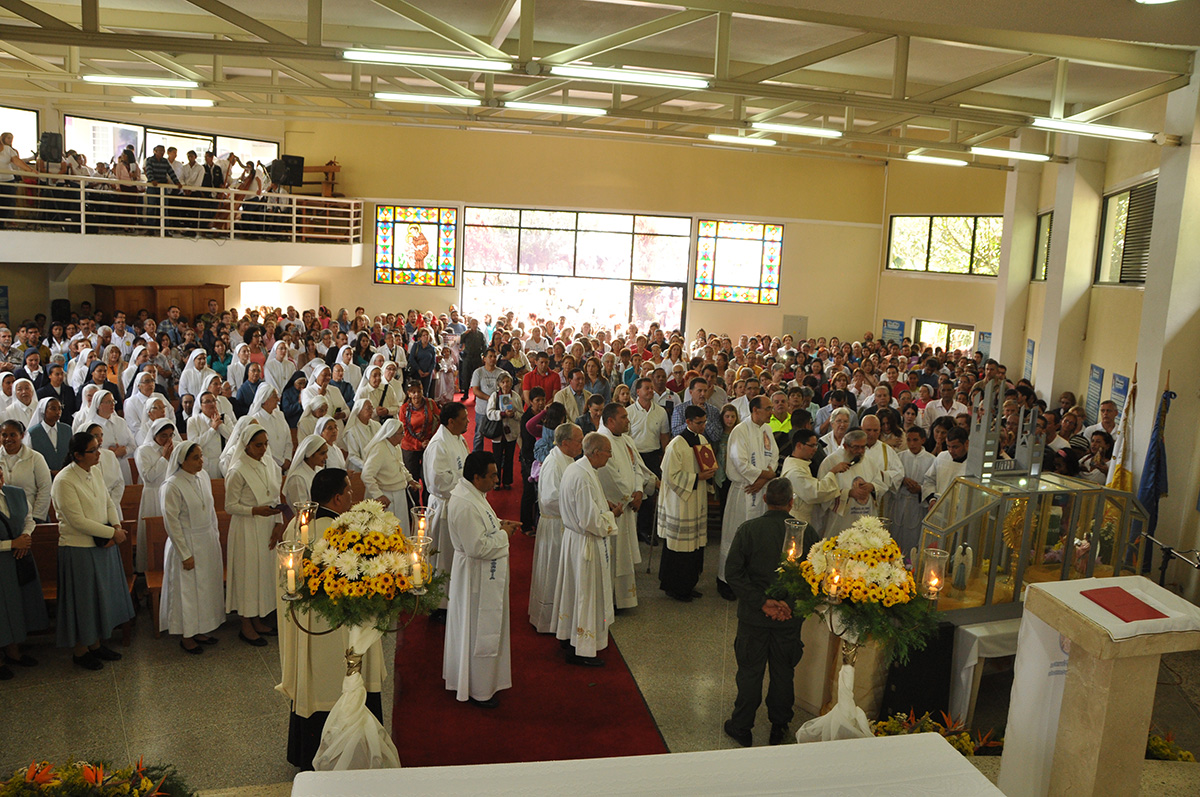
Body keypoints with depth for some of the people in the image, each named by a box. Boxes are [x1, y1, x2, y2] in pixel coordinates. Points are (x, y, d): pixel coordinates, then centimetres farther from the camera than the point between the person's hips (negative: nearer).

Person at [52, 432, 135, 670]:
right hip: (79, 549, -7)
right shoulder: (65, 481, -20)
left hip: (104, 544, 7)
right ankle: (79, 651, 24)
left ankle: (96, 644, 32)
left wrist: (117, 527, -7)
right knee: (83, 599, 6)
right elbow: (78, 521, -22)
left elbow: (108, 503, 11)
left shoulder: (95, 472, 3)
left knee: (103, 596, 16)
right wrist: (112, 533, -17)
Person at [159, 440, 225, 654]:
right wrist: (185, 554, -15)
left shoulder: (203, 477, 2)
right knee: (187, 589, 5)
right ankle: (186, 635, 21)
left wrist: (215, 537, 13)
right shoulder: (173, 486, -19)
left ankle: (200, 630, 29)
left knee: (207, 586, 14)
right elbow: (171, 522, -17)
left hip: (208, 542, 7)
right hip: (187, 543, -7)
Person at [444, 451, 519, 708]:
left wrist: (499, 523, 4)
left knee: (476, 628, 23)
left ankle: (464, 679, 40)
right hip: (477, 578, -11)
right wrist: (503, 533, -18)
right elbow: (477, 547, -30)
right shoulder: (465, 505, -29)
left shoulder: (471, 494, 3)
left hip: (485, 575, 11)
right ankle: (478, 691, 20)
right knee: (479, 632, 4)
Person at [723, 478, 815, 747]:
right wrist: (789, 602, -10)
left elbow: (733, 572, -16)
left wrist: (763, 603, -15)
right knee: (783, 672, 17)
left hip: (754, 616, -1)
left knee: (750, 672, 13)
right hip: (791, 617, 1)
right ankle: (779, 728, 32)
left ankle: (741, 728, 27)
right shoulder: (806, 532, -10)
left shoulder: (748, 529, -13)